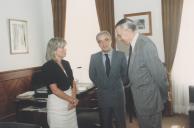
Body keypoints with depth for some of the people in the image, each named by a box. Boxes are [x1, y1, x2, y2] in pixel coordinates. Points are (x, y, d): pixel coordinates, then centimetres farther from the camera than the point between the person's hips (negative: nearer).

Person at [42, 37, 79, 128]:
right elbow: (55, 89, -17)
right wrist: (72, 100, -11)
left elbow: (73, 83, 10)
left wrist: (73, 99, -6)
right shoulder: (48, 66, -13)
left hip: (70, 102, 6)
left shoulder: (66, 63, 8)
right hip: (57, 103, -6)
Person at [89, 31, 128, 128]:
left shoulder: (120, 55, -6)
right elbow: (92, 75, 7)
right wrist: (100, 86, 7)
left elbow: (125, 74, 2)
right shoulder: (94, 57, -1)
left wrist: (118, 85, 4)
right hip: (103, 96, 1)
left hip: (117, 94, -1)